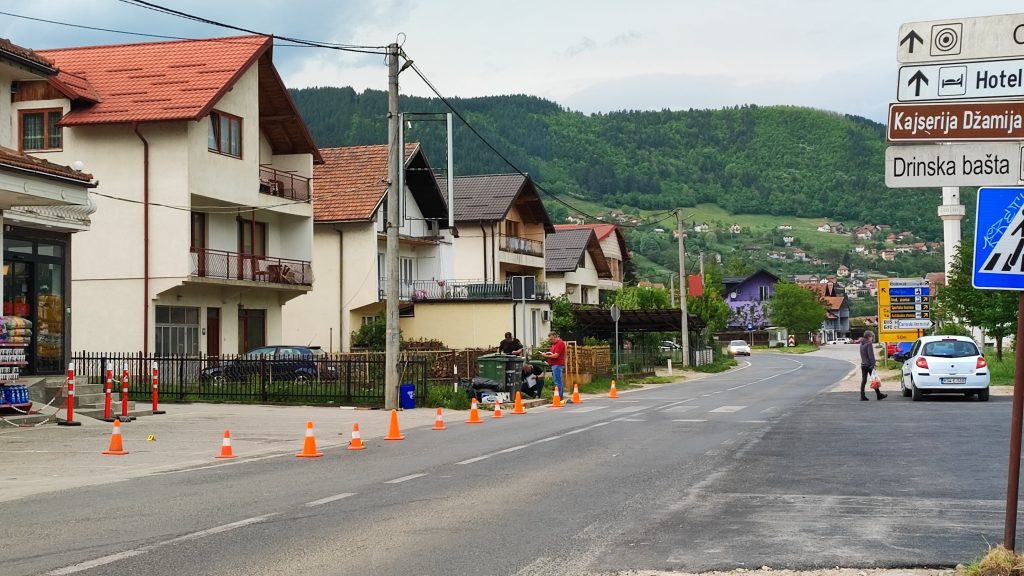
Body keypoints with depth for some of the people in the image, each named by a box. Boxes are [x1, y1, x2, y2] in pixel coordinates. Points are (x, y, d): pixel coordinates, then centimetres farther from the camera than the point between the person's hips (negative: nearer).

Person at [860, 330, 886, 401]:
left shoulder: (861, 344, 12)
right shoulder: (869, 344, -13)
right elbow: (871, 355, -17)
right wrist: (873, 365, -17)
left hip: (863, 365, 7)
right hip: (869, 365, -7)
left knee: (863, 380, 5)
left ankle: (862, 396, 1)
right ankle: (879, 395, 7)